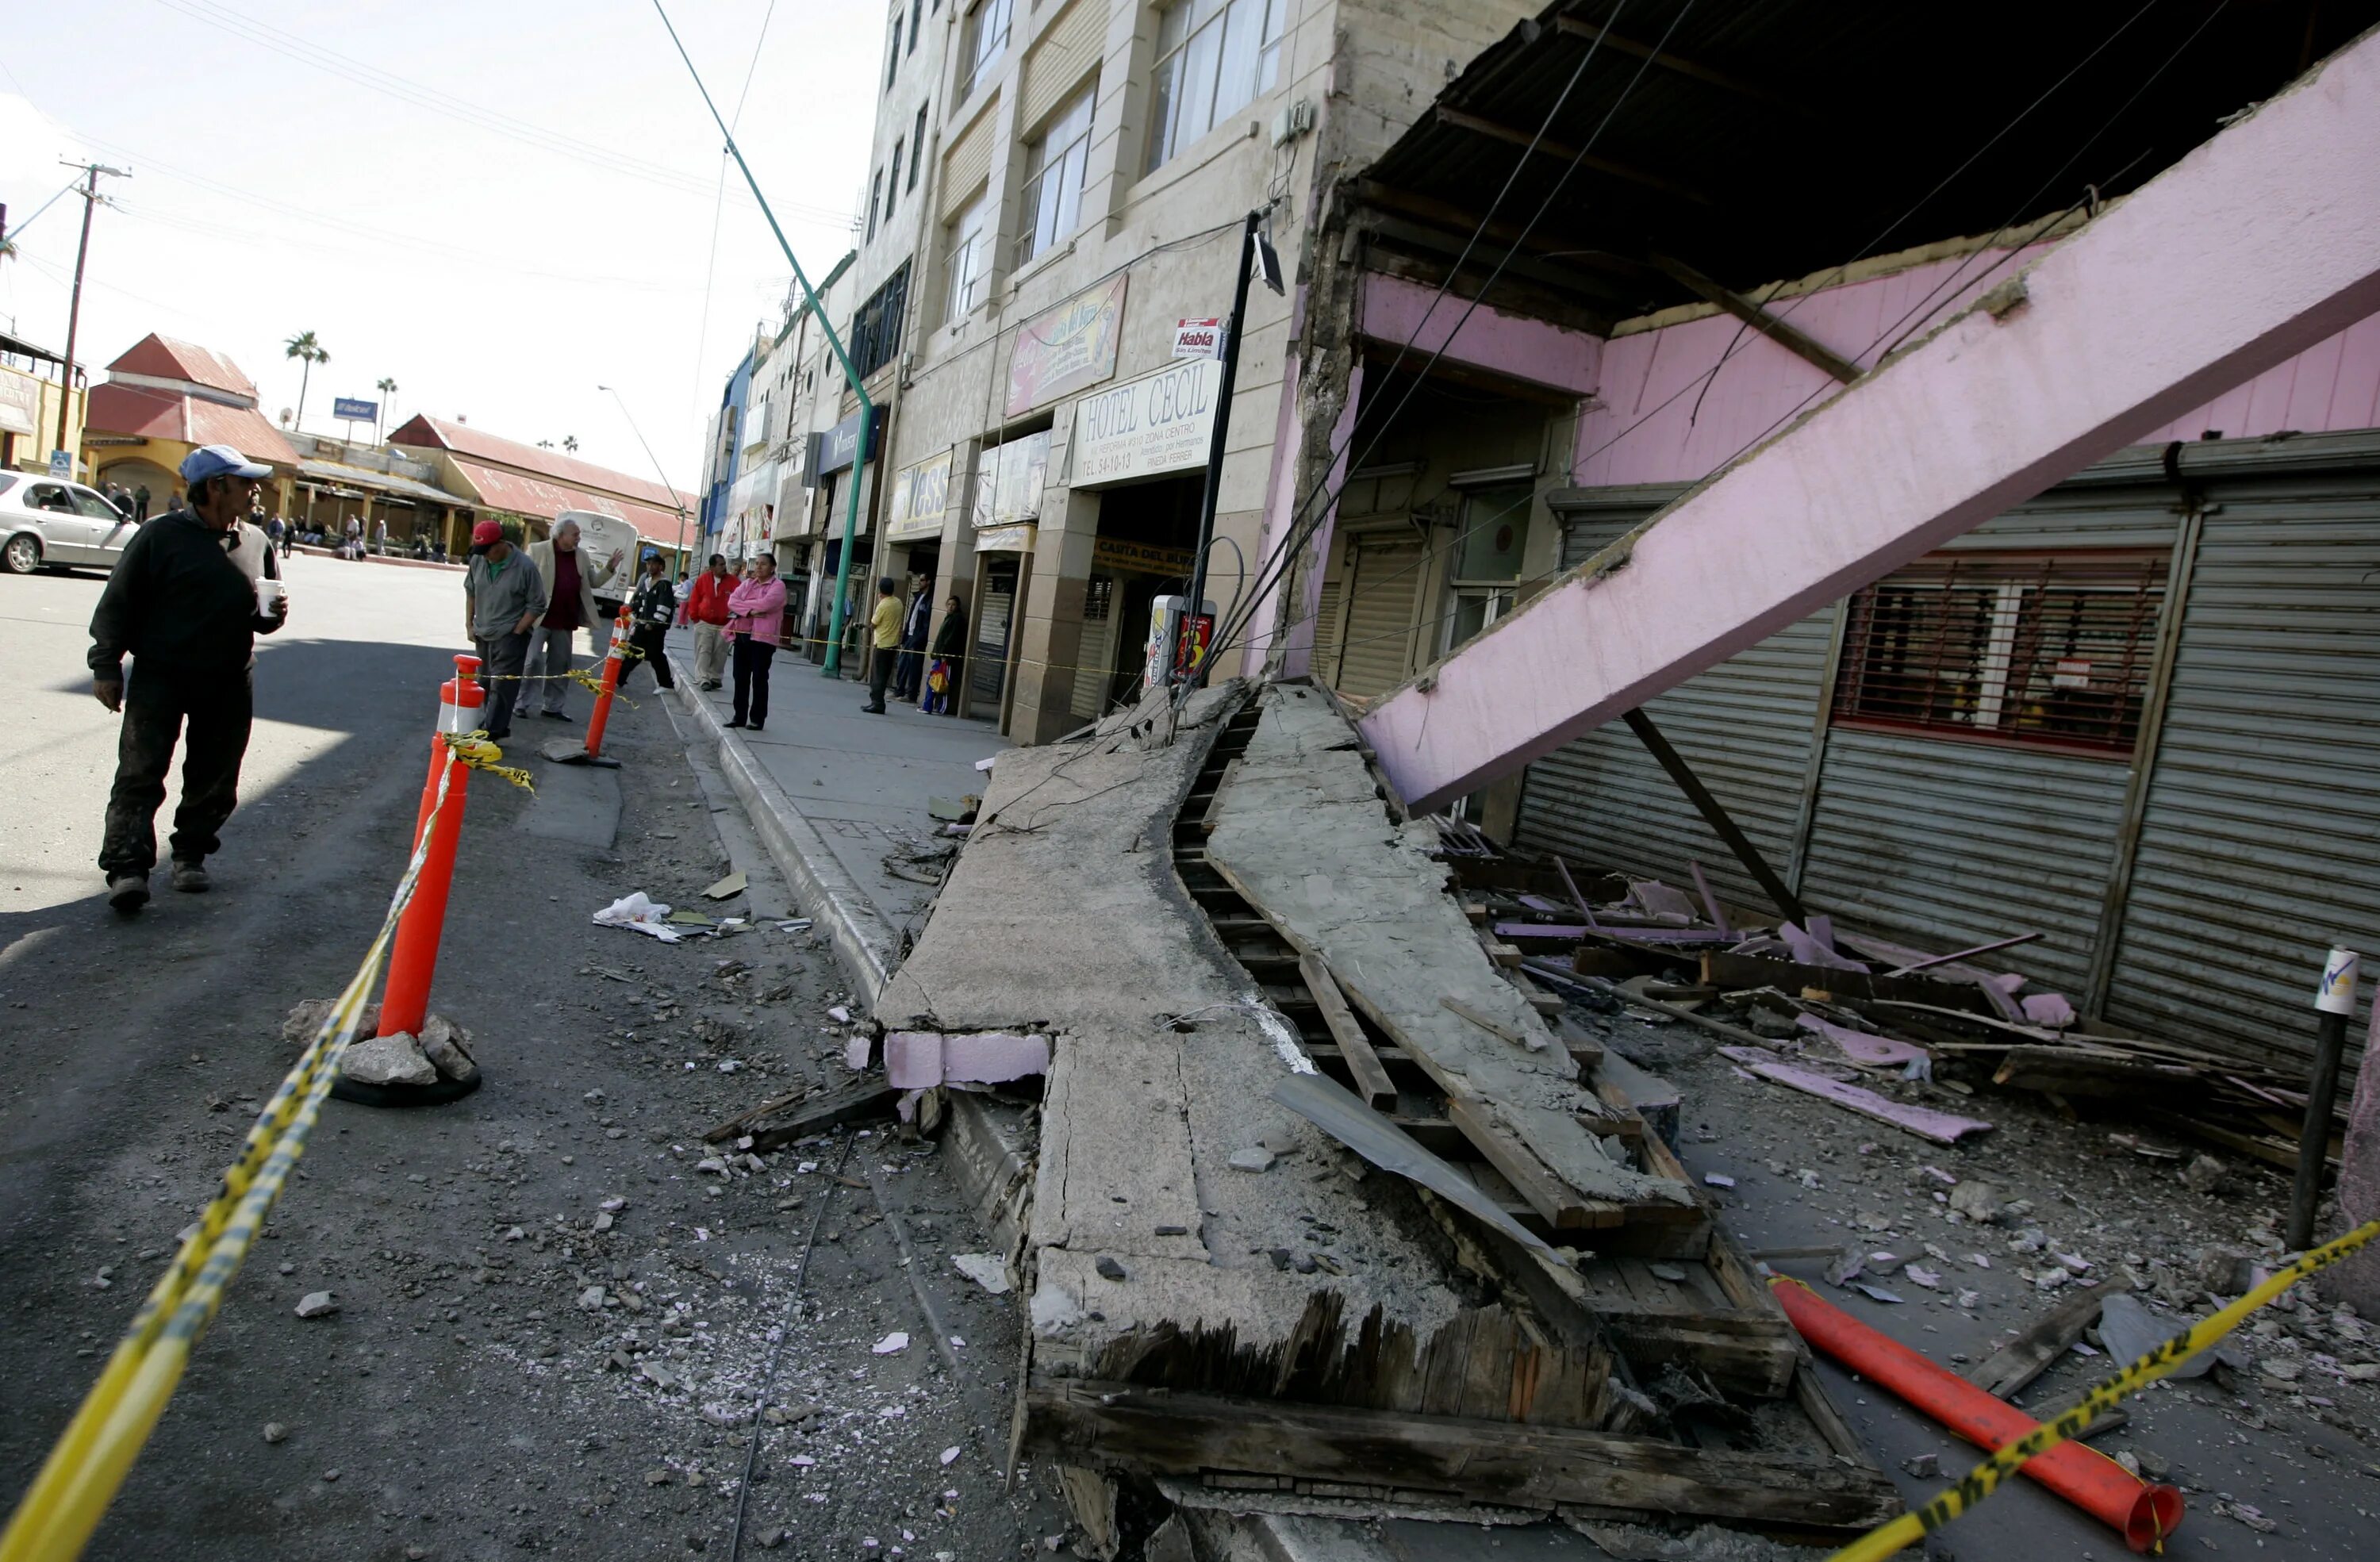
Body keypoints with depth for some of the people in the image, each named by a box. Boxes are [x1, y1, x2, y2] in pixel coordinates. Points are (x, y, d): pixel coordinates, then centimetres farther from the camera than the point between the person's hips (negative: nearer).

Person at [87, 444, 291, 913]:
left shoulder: (256, 543, 8)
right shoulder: (162, 536, -6)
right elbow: (118, 603, -3)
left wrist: (271, 614, -3)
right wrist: (106, 665, -5)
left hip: (229, 682, 4)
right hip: (160, 674, -4)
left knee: (214, 778, 9)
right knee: (141, 772, -8)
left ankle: (191, 853, 25)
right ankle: (127, 865, -8)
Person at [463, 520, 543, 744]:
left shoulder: (525, 566, -15)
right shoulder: (478, 561, 0)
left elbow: (537, 605, -9)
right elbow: (470, 592, 16)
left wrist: (516, 632, -12)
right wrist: (469, 624, 11)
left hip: (510, 637, -6)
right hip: (482, 635, 6)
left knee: (501, 686, -9)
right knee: (485, 683, 12)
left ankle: (493, 732, -8)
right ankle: (498, 727, 22)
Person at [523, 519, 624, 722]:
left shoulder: (582, 556, 9)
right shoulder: (538, 550, -5)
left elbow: (594, 582, 15)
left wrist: (609, 568, -2)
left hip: (565, 622, 5)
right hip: (539, 618, -5)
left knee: (560, 665, 10)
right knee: (533, 661, -6)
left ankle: (552, 707, 20)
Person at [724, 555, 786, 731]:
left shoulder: (778, 586, -2)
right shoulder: (747, 583, 16)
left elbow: (765, 604, -18)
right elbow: (732, 601, 2)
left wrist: (742, 604, -4)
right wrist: (749, 611, -16)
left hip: (762, 637, -6)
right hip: (741, 635, 6)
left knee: (759, 678, -2)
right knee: (741, 677, 8)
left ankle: (757, 718, 4)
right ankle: (740, 716, 15)